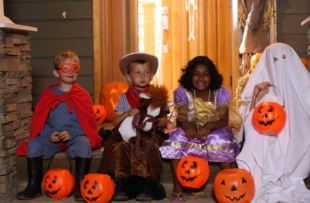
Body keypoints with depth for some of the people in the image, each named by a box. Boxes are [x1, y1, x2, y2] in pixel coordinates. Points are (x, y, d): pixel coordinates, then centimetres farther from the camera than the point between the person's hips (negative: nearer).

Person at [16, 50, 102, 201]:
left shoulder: (82, 95, 1)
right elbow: (39, 122, 6)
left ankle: (79, 187, -21)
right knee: (33, 144, -23)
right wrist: (49, 134, -13)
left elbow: (88, 123, -2)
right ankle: (34, 187, -10)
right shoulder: (48, 94, 6)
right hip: (52, 138, 2)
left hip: (75, 137, -2)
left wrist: (71, 134, -17)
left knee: (84, 145, -34)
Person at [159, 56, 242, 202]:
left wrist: (209, 126, -33)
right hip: (191, 133, 1)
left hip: (214, 132, 0)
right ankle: (177, 188, -22)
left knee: (223, 138, -34)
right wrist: (185, 124, -33)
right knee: (176, 136, -31)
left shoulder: (221, 93, -4)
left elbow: (224, 121, -10)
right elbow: (179, 121, -7)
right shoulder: (183, 93, -4)